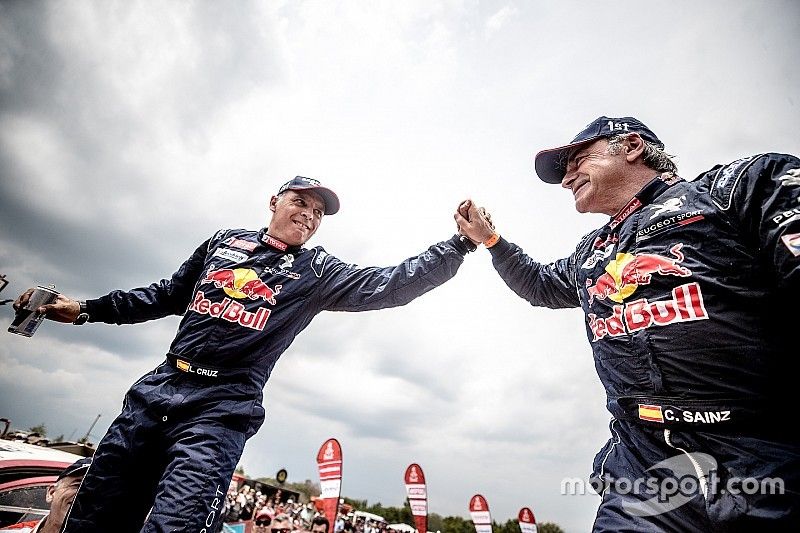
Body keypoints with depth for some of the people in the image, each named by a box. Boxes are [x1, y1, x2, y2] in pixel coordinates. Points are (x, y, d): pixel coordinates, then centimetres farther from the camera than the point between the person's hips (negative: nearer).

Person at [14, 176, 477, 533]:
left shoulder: (317, 272, 0)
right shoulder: (224, 240, 12)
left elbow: (389, 286, -10)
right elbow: (166, 296, 22)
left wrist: (461, 243, -16)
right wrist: (87, 309, 20)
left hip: (220, 413, -4)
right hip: (154, 393, 5)